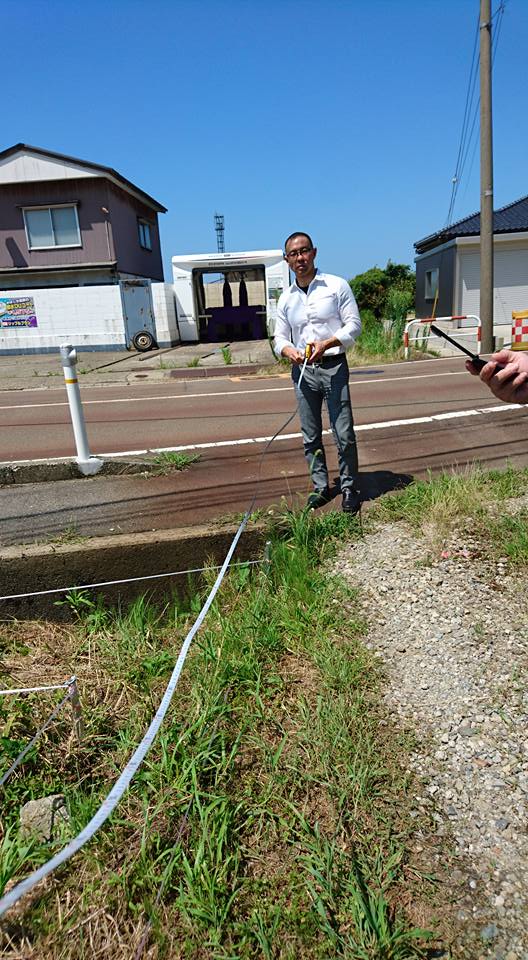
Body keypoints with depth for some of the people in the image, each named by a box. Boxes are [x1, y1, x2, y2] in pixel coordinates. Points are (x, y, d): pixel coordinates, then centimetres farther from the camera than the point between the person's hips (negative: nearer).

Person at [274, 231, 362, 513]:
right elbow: (280, 337, 13)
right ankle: (321, 487, 21)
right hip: (302, 370, 4)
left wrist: (327, 343, -19)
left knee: (344, 434, -4)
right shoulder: (286, 298, 12)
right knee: (310, 436, 8)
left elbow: (354, 324, -3)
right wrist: (288, 351, -12)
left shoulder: (337, 286, 0)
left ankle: (350, 489, 10)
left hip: (333, 366, -4)